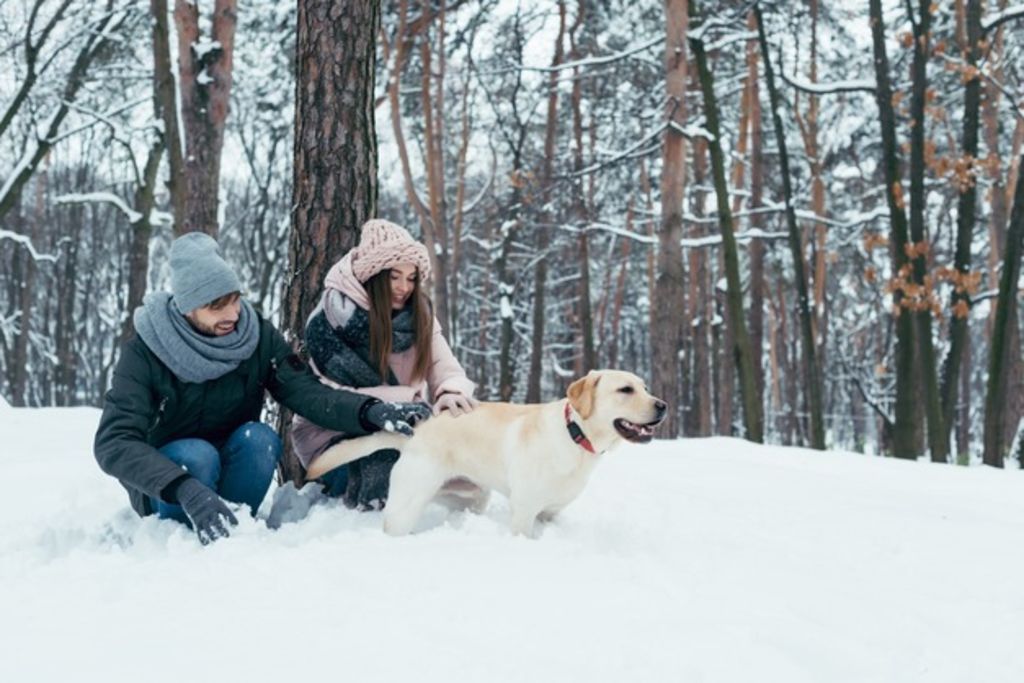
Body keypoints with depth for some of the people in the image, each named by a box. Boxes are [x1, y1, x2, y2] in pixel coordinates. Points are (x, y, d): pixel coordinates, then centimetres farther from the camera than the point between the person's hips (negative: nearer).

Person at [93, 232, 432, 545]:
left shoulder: (258, 335, -12)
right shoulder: (144, 352, -21)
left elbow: (307, 392, -21)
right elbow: (113, 444, -31)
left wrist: (371, 411, -42)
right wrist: (186, 489, -47)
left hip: (230, 470, 3)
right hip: (161, 480, -3)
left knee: (259, 438, -27)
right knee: (197, 455, -34)